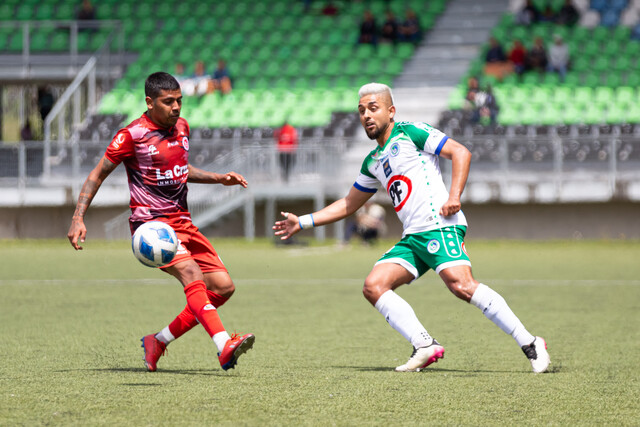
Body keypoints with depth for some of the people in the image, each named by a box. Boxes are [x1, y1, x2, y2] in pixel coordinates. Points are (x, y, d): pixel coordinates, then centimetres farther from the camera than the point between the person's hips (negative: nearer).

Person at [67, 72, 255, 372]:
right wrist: (78, 219, -12)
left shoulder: (181, 127, 12)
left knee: (223, 287, 0)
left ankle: (159, 342, 9)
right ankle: (224, 346, -45)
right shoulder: (133, 135, -9)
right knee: (191, 274, -30)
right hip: (150, 223, -8)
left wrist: (219, 178, 18)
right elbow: (97, 175, -4)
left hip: (182, 222, 8)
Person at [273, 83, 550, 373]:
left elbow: (460, 152, -3)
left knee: (461, 285, -28)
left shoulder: (409, 132, 3)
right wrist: (302, 222, 29)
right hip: (412, 237, 8)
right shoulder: (373, 162, 24)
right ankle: (425, 346, -14)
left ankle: (528, 343, -23)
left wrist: (454, 196, -15)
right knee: (373, 286, -9)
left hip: (440, 225, -8)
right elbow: (348, 205, 34)